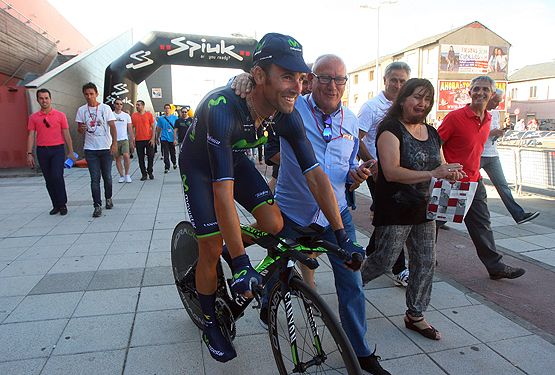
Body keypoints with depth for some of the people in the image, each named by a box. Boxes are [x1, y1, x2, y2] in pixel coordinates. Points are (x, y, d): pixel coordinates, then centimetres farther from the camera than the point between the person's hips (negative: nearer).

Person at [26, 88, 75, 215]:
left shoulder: (60, 115, 3)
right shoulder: (33, 117, 8)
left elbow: (66, 134, 4)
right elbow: (31, 136, 7)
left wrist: (70, 152, 1)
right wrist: (29, 153, -1)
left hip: (57, 149, -3)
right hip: (42, 151, 3)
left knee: (57, 176, -13)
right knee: (48, 180, 6)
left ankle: (63, 204, 1)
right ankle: (56, 205, 15)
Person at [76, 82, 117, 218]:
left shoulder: (105, 108, 0)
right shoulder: (81, 110, 5)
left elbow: (112, 127, -3)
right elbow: (79, 129, 10)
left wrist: (114, 143, -14)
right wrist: (82, 129, -15)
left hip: (106, 148, -1)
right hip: (90, 149, 1)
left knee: (107, 176, 9)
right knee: (95, 179, -2)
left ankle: (108, 198, 31)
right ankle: (97, 206, 0)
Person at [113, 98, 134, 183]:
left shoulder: (126, 115, 6)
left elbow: (130, 129, 8)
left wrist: (132, 141, 4)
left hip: (124, 140, -1)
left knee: (126, 156, -18)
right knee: (118, 158, 5)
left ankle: (127, 174, -2)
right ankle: (121, 176, 14)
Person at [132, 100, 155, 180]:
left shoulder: (149, 114, 1)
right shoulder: (133, 116, 5)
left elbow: (153, 127, 1)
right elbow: (132, 128, 9)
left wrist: (153, 138, -7)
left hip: (149, 140, -1)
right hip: (138, 140, 2)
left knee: (150, 156, 3)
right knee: (141, 158, 5)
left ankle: (150, 172, 20)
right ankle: (144, 174, 14)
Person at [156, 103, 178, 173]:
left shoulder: (174, 118, 1)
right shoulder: (161, 118, 4)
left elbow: (176, 129, -2)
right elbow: (158, 129, 11)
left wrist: (175, 138, -8)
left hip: (172, 138, 0)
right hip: (164, 138, 0)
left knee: (172, 153, 13)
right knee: (165, 154, -3)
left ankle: (174, 163, 39)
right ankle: (167, 167, 1)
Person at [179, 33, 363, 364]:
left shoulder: (287, 115, -22)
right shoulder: (223, 109, -40)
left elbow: (315, 175, -19)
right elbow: (223, 192, -43)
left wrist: (343, 237, -21)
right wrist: (241, 264, -43)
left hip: (235, 158, 5)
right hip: (199, 165, -4)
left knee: (274, 225, -14)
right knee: (212, 250, -6)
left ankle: (231, 249, 19)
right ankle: (210, 323, 20)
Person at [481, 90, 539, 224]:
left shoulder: (495, 113, 15)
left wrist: (499, 132, 4)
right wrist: (490, 133, -20)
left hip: (492, 155, 7)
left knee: (503, 185, 4)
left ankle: (519, 215, 5)